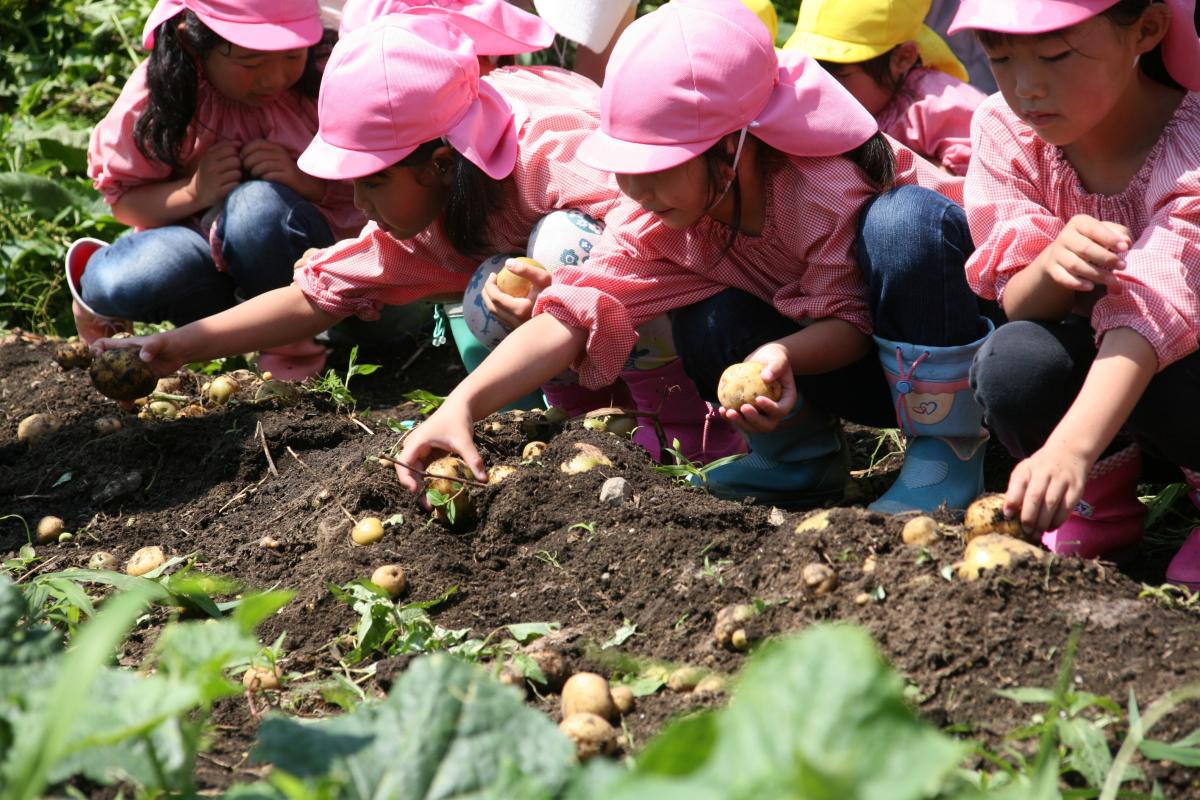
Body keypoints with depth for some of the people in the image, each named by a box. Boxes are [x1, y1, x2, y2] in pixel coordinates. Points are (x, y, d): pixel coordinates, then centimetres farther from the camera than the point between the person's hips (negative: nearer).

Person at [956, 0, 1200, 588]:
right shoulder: (1006, 131, -13)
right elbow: (1018, 306, -17)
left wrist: (1069, 447, -58)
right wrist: (1052, 265, -44)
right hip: (1090, 353, 4)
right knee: (1010, 362, -30)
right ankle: (1101, 499, 0)